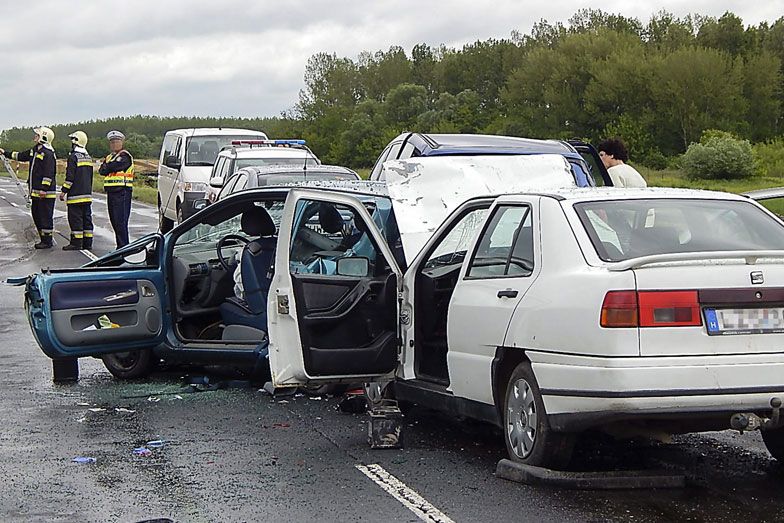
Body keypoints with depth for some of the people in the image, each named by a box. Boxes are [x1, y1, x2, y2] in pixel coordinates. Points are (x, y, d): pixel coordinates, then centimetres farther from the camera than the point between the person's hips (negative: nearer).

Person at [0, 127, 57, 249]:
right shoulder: (34, 151, 14)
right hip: (35, 192, 10)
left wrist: (44, 189, -24)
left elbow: (49, 173, -20)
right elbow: (20, 156, 29)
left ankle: (48, 241, 0)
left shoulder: (48, 153, -16)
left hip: (45, 193, -10)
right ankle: (44, 239, 21)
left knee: (45, 216, -5)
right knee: (36, 214, 14)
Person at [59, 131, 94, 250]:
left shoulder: (73, 157, -11)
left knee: (75, 219, -5)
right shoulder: (88, 157, 14)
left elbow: (70, 177, -16)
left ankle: (76, 243, -6)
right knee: (87, 218, 9)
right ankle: (87, 243, 10)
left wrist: (64, 191, -11)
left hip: (75, 195, -8)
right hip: (87, 194, 8)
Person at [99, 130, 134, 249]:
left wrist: (106, 167, 3)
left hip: (122, 192, -9)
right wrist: (108, 168, -7)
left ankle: (124, 246, -12)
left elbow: (113, 167, -16)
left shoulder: (124, 156, -6)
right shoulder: (110, 157, 22)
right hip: (111, 192, 9)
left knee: (120, 221, -12)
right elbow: (101, 170, 10)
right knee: (114, 221, 10)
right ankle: (120, 246, 15)